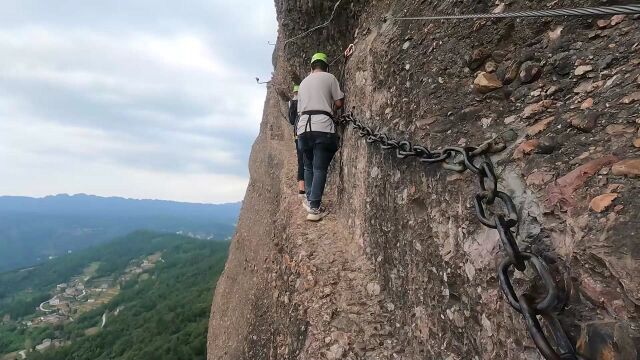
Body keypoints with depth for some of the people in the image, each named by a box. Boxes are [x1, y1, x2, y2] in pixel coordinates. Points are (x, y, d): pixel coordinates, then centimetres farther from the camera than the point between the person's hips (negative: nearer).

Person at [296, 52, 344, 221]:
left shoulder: (303, 82, 22)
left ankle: (310, 200, 19)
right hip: (322, 127, -4)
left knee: (308, 166, 17)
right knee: (320, 168, -5)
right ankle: (314, 208, -7)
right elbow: (339, 103, 4)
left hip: (304, 126, 5)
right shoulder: (329, 77, 7)